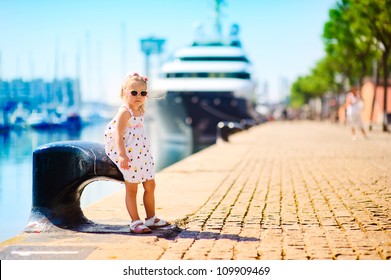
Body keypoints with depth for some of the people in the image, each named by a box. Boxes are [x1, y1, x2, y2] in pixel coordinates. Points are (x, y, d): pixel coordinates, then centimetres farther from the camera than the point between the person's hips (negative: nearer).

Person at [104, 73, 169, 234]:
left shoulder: (140, 111, 10)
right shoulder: (124, 112, -17)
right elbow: (118, 133, -25)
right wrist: (122, 155, -34)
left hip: (142, 154, 9)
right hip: (129, 156, -9)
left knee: (150, 186, 15)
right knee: (131, 189, -1)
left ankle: (151, 219, 28)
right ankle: (135, 222, 5)